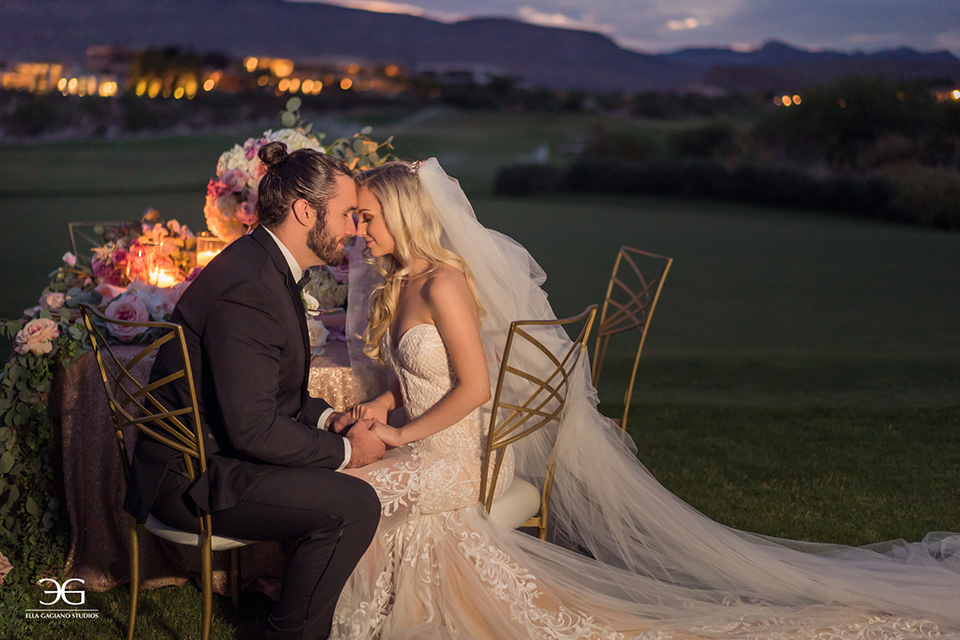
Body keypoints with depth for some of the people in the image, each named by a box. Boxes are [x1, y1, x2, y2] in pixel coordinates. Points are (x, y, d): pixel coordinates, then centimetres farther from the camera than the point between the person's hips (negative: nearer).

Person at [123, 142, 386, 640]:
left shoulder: (264, 264, 8)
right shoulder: (247, 290, -25)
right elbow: (252, 427, -26)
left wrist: (325, 418, 4)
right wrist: (344, 450, -15)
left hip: (215, 449, 10)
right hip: (194, 478, -10)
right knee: (352, 505, -18)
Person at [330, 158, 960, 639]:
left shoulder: (443, 283, -18)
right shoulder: (394, 285, 10)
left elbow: (473, 386, -20)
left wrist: (405, 433, -16)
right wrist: (381, 404, -1)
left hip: (453, 456, -9)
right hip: (421, 445, 9)